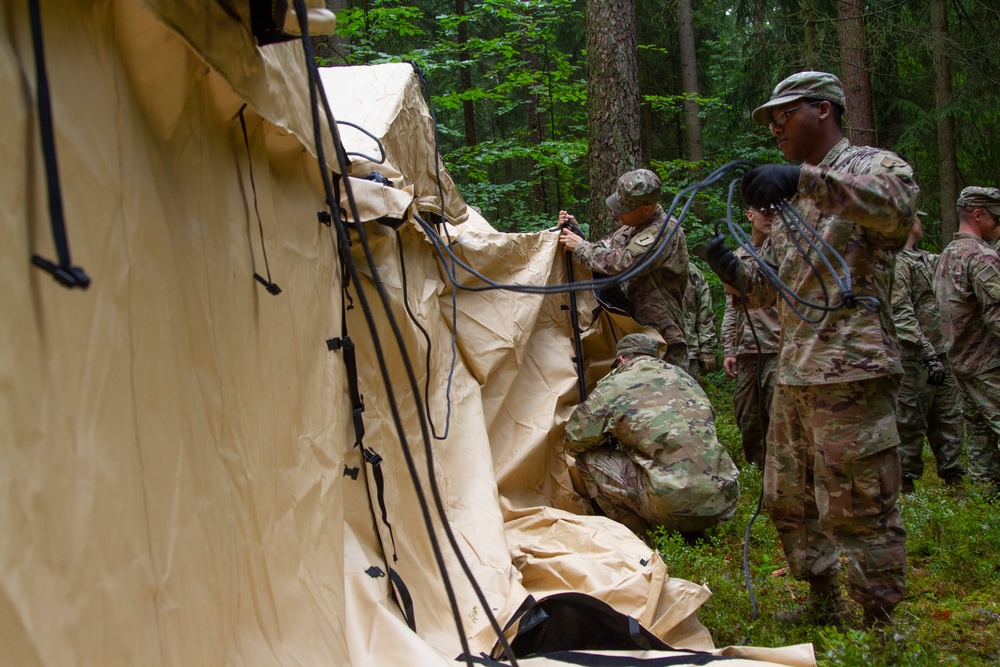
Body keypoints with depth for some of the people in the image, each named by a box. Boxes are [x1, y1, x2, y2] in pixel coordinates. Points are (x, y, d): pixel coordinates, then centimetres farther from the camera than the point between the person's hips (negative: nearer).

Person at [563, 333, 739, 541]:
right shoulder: (681, 375, 20)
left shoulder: (613, 385, 3)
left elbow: (574, 442, 10)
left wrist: (609, 438, 33)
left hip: (675, 508, -6)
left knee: (589, 458, 8)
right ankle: (692, 531, 22)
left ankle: (636, 534, 8)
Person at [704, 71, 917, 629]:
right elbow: (770, 290, 22)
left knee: (859, 506, -8)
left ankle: (881, 625, 3)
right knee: (789, 500, 16)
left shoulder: (873, 164, -2)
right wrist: (733, 270, 0)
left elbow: (897, 206, -28)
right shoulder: (792, 200, 22)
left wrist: (807, 178, -39)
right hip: (794, 373, 9)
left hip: (850, 369, -9)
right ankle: (824, 605, 30)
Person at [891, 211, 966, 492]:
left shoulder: (927, 260, 15)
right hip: (913, 358, -9)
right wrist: (928, 354, -27)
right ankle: (904, 480, 7)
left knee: (949, 418, 14)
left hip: (939, 354, 9)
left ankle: (953, 474, 23)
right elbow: (901, 314, -22)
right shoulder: (894, 262, -15)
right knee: (910, 421, -1)